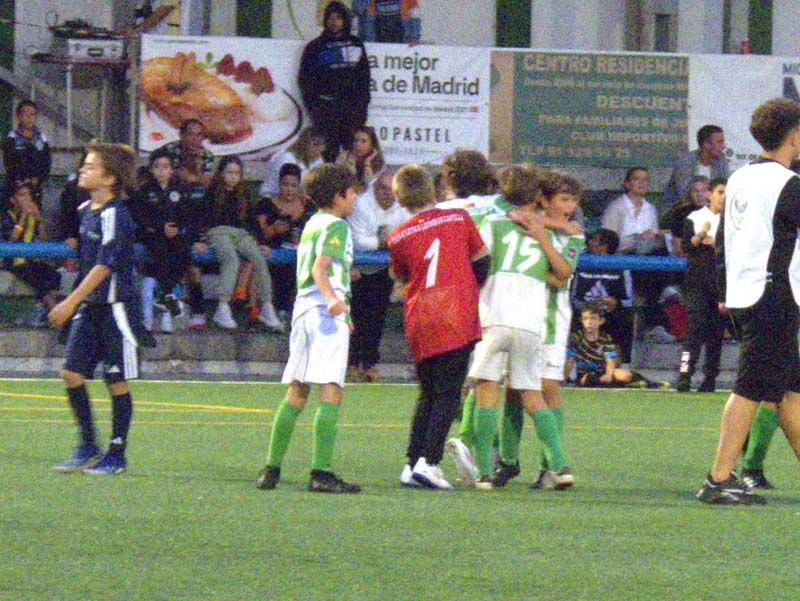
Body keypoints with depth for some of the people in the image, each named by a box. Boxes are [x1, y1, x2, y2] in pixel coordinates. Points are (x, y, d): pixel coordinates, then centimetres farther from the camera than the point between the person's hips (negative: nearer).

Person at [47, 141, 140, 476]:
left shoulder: (114, 216, -16)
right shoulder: (87, 210, 10)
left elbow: (104, 266, -21)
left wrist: (71, 302, -24)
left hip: (115, 308, -8)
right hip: (90, 308, 8)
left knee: (117, 381, 1)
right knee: (71, 372, 0)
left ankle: (117, 454, 9)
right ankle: (88, 447, 10)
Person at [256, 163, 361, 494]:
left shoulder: (312, 224, 22)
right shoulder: (336, 226, -5)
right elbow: (320, 268, -19)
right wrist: (333, 298, -36)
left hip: (302, 307, 9)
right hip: (326, 313, -9)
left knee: (296, 392, 11)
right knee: (331, 392, -12)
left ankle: (271, 467, 10)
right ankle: (321, 472, -20)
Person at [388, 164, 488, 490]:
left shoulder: (398, 237, 4)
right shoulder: (459, 218, 1)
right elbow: (481, 261, 10)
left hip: (418, 324, 3)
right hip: (456, 317, -3)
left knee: (428, 394, 15)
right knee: (448, 393, -3)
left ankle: (412, 463, 9)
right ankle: (428, 460, -17)